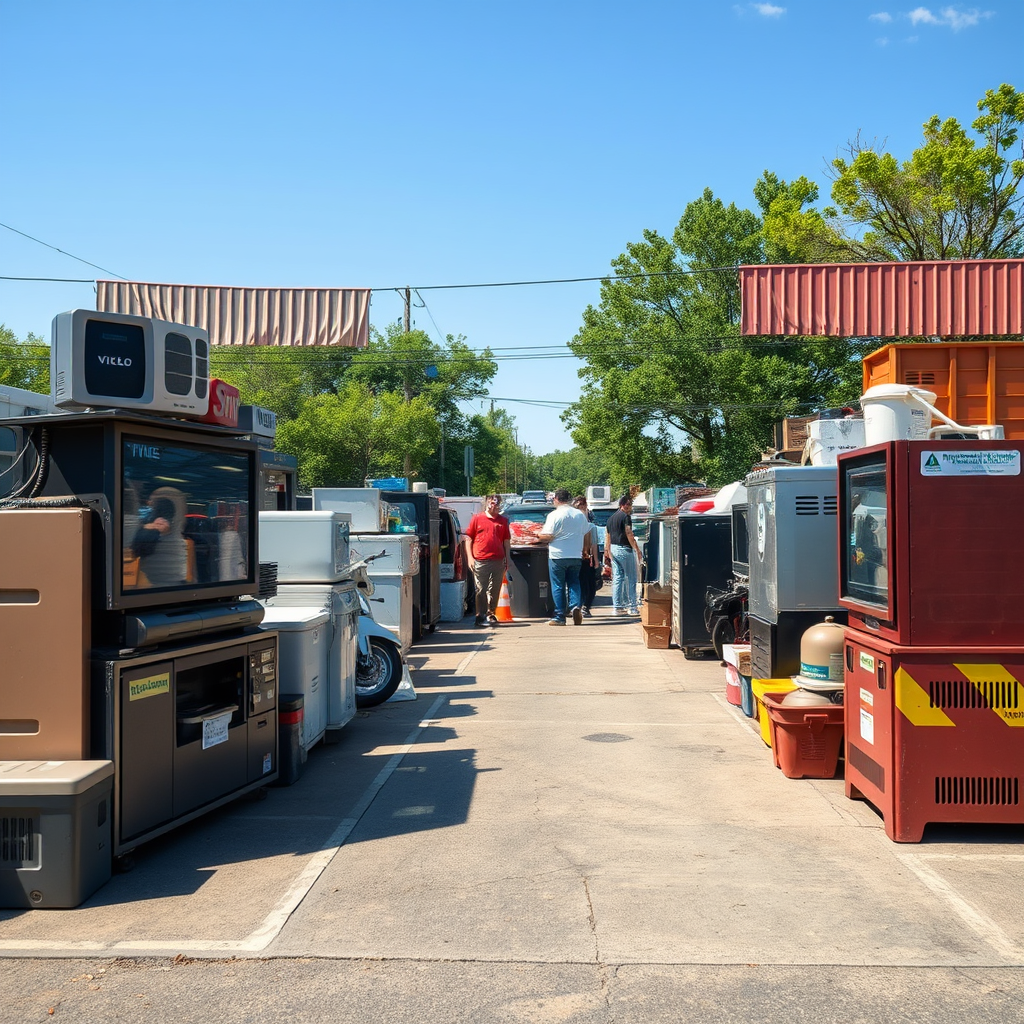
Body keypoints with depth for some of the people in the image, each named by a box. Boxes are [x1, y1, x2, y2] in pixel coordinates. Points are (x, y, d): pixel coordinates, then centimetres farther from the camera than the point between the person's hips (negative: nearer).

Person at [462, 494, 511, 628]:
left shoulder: (503, 520, 13)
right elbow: (468, 538, 4)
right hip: (480, 561, -3)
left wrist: (507, 560, 10)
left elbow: (507, 541, 15)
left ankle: (491, 614, 21)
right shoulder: (477, 518, 4)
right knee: (481, 590, 0)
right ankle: (480, 617, 4)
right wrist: (470, 557, -4)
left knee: (494, 590, 9)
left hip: (498, 561, 3)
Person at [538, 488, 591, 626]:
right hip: (576, 556, 5)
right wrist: (585, 550, 27)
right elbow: (587, 534, 14)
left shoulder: (554, 515, -10)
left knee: (558, 586, 3)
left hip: (558, 556, -4)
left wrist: (538, 534, 6)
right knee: (574, 583, 14)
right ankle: (575, 606, -8)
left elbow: (548, 536, -14)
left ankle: (559, 617, 5)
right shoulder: (580, 514, 8)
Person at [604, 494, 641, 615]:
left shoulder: (611, 518, 15)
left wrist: (607, 553, 21)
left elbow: (607, 537, 17)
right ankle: (632, 607, 0)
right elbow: (629, 535, -16)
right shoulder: (626, 517, -10)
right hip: (624, 549, -8)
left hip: (613, 550, 8)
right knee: (631, 579, -1)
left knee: (617, 578, 8)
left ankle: (617, 607, 6)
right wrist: (637, 549, -11)